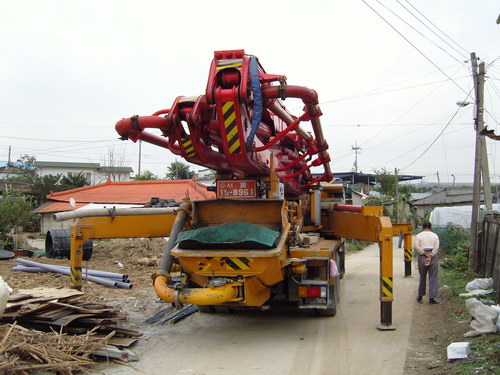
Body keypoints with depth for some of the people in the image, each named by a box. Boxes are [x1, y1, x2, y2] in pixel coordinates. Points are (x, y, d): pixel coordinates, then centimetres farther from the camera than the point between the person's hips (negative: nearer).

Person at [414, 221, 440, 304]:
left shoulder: (419, 235, 5)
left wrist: (425, 254, -8)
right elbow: (437, 247, -6)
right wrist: (431, 256, -9)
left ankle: (420, 297, 17)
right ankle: (432, 298, -3)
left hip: (422, 257, 1)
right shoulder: (435, 235, 7)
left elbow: (417, 246, -7)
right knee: (433, 278, 1)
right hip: (433, 257, -1)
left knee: (422, 277, 11)